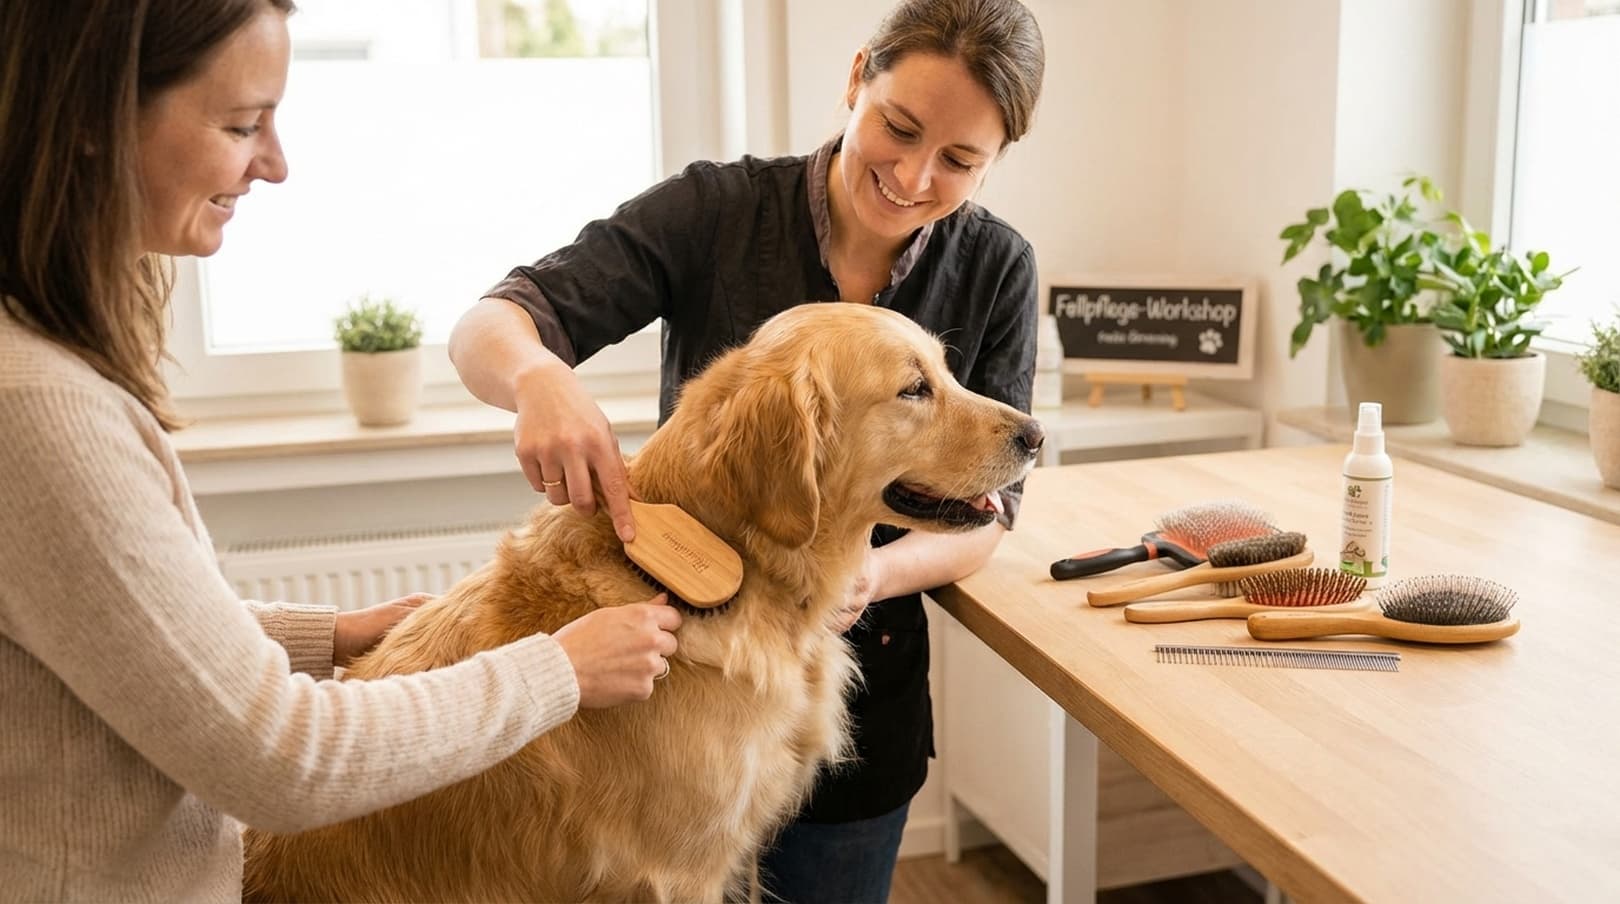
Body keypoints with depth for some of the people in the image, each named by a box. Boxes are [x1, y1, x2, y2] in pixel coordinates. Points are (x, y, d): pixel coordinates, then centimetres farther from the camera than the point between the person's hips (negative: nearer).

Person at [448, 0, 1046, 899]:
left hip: (858, 703, 2)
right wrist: (539, 378, -41)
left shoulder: (994, 271, -9)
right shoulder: (716, 210, -14)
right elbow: (483, 327, -18)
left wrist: (879, 573, -27)